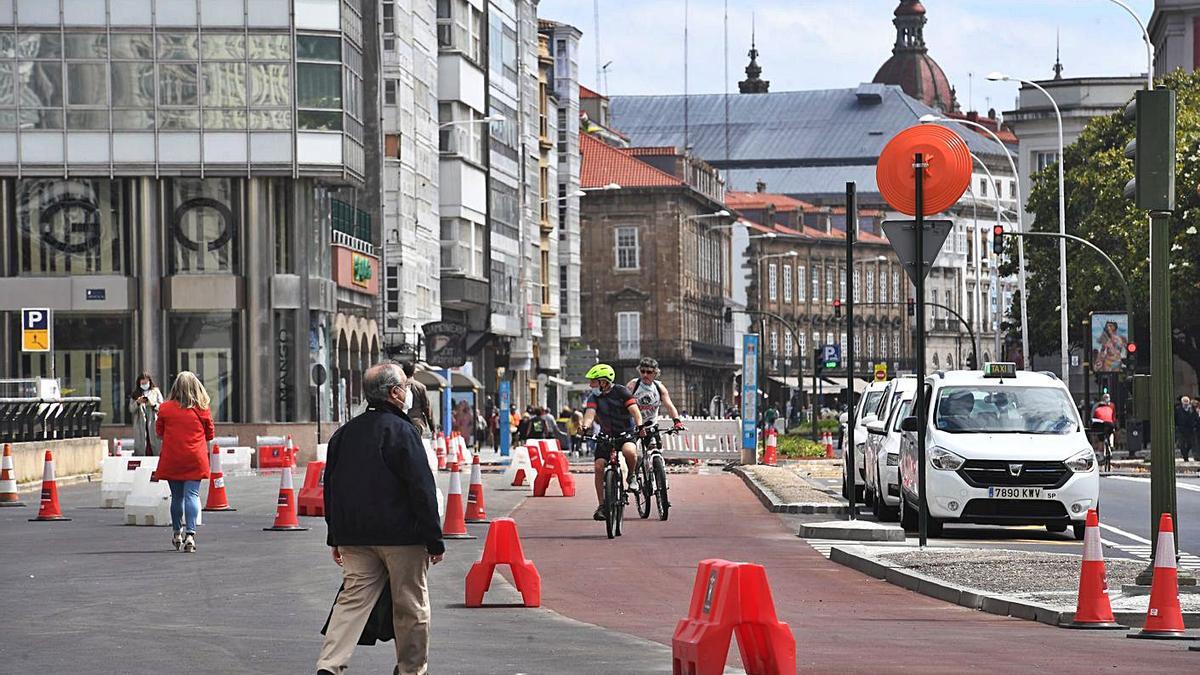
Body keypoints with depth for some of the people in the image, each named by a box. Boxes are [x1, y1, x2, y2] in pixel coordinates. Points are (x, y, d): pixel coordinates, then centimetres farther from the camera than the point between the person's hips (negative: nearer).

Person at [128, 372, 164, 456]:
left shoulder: (156, 392, 9)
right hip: (140, 425, 1)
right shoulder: (135, 394, 12)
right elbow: (131, 409, 5)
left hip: (153, 423, -1)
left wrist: (153, 404, -13)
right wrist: (138, 402, -12)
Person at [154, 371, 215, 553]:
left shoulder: (165, 408, -2)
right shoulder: (202, 410, -2)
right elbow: (209, 435, 8)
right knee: (192, 495, -5)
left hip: (172, 459, 1)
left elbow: (159, 432, 9)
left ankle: (177, 533, 27)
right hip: (195, 459, -1)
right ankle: (190, 533, -20)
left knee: (177, 496, 13)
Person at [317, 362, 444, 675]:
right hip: (400, 535, -5)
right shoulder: (400, 431, -11)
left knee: (353, 599, 4)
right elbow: (422, 489, -13)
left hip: (354, 537, 6)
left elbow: (330, 488, 14)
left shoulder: (344, 433, 9)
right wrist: (434, 540, -8)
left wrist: (336, 538, 21)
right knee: (410, 605, 8)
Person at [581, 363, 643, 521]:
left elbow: (635, 410, -21)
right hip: (606, 435, 4)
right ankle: (602, 505, -6)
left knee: (629, 451, -37)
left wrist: (639, 426, -41)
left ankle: (632, 476, -5)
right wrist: (585, 427, -42)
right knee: (599, 466, -14)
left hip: (626, 432, -4)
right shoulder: (594, 396, -4)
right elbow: (590, 413, -20)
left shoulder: (621, 392, -12)